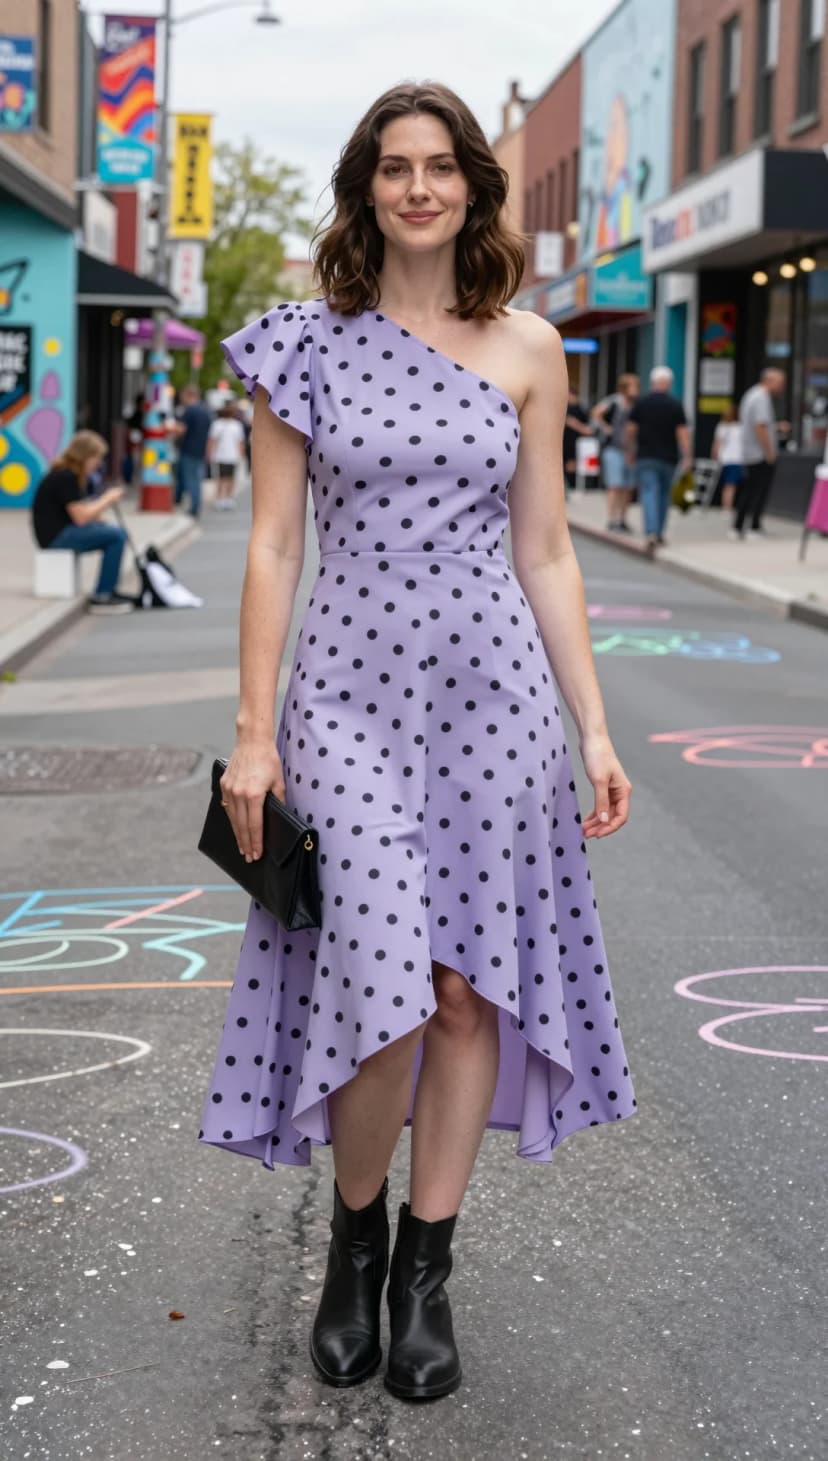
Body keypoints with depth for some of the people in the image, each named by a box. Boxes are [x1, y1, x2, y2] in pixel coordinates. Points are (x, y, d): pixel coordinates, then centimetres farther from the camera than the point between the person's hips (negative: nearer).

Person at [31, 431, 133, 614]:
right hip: (56, 536, -10)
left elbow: (82, 512, 10)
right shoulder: (66, 478, -17)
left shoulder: (67, 475, 14)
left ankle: (109, 590, 14)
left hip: (62, 531, 10)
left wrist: (105, 501, -1)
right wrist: (107, 500, -8)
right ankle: (101, 597, -14)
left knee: (117, 533, 11)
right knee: (116, 536, -17)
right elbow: (81, 517, -19)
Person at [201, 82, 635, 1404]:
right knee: (385, 988, -9)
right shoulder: (304, 344, 2)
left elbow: (545, 552, 7)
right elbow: (274, 546, 2)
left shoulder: (526, 350, 6)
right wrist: (254, 731, -3)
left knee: (468, 986, 3)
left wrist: (595, 728, 3)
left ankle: (426, 1269, 20)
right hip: (350, 690, -1)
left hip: (495, 691, 2)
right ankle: (355, 1231, 19)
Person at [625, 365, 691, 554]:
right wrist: (686, 457, -5)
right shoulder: (676, 404, -3)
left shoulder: (641, 402, -1)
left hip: (646, 457, -1)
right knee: (664, 495, 16)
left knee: (649, 494, -6)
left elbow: (630, 430, 2)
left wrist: (630, 451, 15)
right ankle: (659, 533, 22)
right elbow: (683, 432, -7)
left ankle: (651, 533, -23)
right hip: (669, 458, 1)